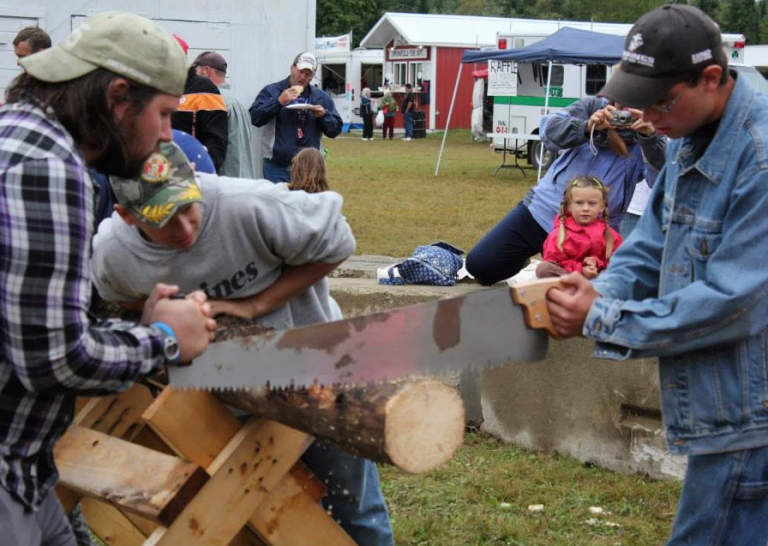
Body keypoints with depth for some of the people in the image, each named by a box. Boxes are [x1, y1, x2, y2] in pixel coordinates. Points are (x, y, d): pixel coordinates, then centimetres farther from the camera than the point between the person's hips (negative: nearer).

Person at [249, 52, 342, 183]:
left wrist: (324, 115, -9)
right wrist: (278, 102, -19)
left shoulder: (321, 97, 12)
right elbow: (254, 118, -11)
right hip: (277, 167, -3)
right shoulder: (272, 91, 2)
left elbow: (335, 129, 11)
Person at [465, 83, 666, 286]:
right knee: (479, 264, -4)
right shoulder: (594, 107, -2)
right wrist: (587, 127, -35)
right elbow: (550, 130, -16)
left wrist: (650, 137, -38)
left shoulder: (647, 139, -6)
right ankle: (520, 262, 30)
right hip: (541, 209, 1)